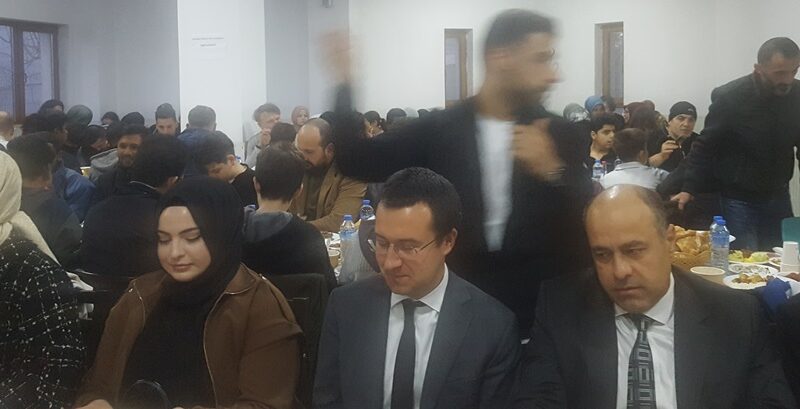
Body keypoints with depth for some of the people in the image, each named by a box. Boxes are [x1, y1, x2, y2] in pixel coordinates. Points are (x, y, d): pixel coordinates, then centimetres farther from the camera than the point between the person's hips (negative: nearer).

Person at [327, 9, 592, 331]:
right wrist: (345, 84, -10)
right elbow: (357, 162, -1)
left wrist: (553, 171, -24)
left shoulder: (563, 136, -2)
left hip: (547, 311, 0)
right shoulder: (440, 129, -2)